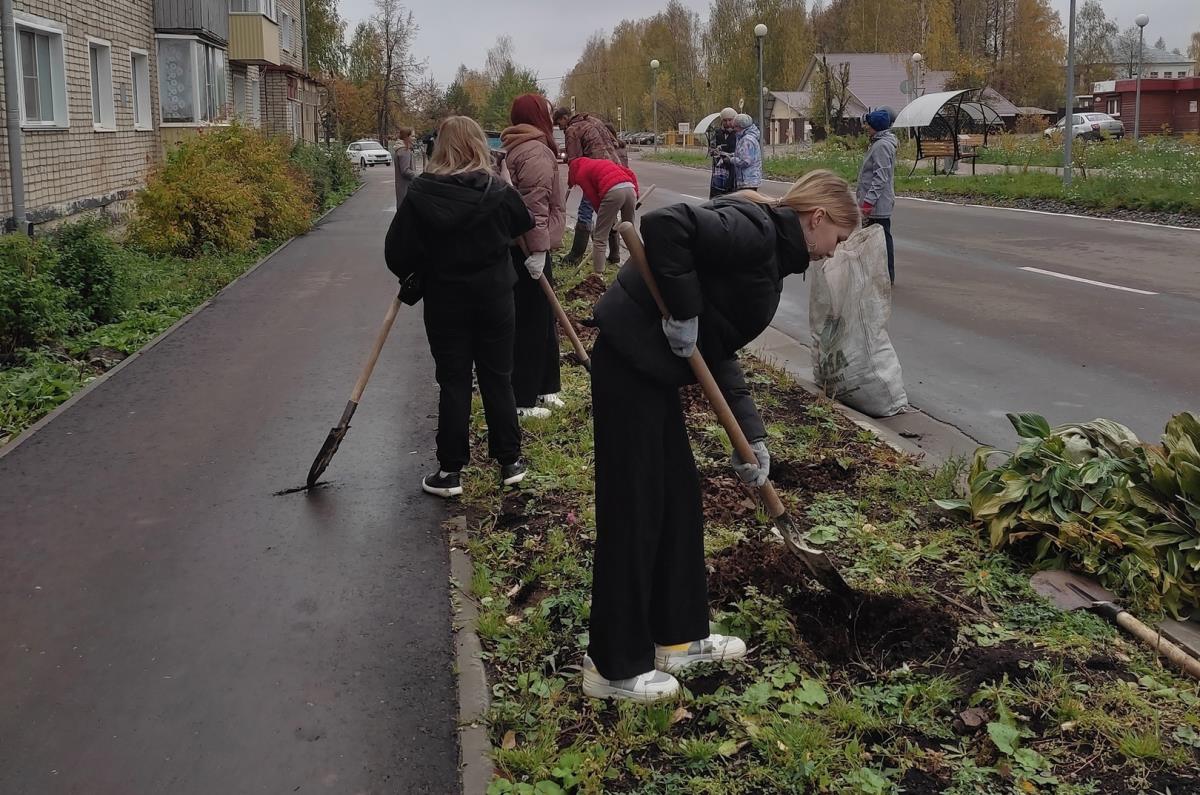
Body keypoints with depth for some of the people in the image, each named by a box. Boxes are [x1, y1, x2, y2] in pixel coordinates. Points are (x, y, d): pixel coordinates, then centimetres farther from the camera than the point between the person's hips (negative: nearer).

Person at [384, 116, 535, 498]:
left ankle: (450, 471, 10)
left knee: (454, 384, 7)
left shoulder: (421, 193, -12)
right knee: (498, 379, 12)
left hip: (444, 302, -1)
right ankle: (510, 462, 20)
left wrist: (414, 277, 10)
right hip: (494, 298, 1)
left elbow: (397, 251, -9)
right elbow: (524, 227, 10)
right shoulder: (499, 191, -9)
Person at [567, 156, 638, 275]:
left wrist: (609, 221, 15)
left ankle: (597, 274, -1)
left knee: (600, 238, 3)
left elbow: (594, 199, 9)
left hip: (612, 191, -6)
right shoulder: (605, 162, 35)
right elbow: (632, 175, 24)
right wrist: (635, 196, 21)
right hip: (630, 188, 6)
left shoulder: (580, 174, 15)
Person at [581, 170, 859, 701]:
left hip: (652, 367, 10)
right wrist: (684, 313, -21)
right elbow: (663, 225, -28)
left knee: (679, 501, 16)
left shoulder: (769, 255, 16)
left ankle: (678, 638, 31)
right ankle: (614, 668, 12)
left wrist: (752, 436, 10)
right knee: (633, 513, -1)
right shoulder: (757, 229, -14)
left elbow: (718, 350, 15)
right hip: (631, 363, -10)